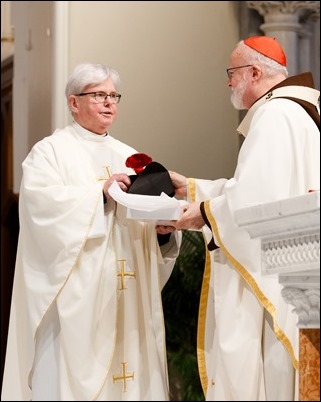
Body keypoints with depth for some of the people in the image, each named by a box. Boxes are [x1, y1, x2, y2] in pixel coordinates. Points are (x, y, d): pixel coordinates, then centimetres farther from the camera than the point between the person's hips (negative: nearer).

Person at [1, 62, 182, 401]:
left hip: (126, 294, 5)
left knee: (129, 369, 2)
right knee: (73, 372, -8)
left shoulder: (129, 157, 19)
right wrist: (101, 191, -22)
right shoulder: (50, 151, 3)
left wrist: (162, 227, -11)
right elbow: (42, 202, -15)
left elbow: (149, 214, 11)